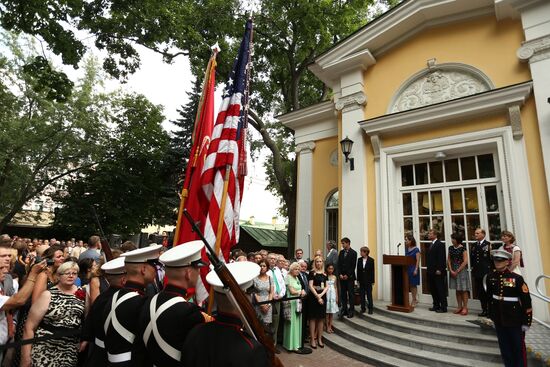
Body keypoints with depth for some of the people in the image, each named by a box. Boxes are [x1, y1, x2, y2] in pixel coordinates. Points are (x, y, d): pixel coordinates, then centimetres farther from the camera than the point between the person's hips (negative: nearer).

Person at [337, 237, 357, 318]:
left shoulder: (353, 253, -5)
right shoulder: (341, 252, 10)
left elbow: (353, 266, -9)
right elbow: (339, 264, 9)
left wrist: (347, 275, -12)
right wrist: (340, 274, -2)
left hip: (350, 277, -5)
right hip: (342, 276, 5)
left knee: (351, 293, 0)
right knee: (343, 293, 6)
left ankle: (351, 310, 7)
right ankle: (344, 310, 13)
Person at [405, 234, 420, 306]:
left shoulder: (416, 249, -9)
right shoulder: (407, 249, 9)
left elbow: (418, 261, -12)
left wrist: (416, 270, -18)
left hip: (413, 268, -6)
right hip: (407, 268, 6)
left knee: (413, 284, 2)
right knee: (410, 285, 9)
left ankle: (414, 300, 13)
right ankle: (415, 299, 20)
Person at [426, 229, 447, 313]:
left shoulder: (440, 244, -9)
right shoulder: (431, 245, 17)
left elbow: (442, 258, -16)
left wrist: (439, 270, -19)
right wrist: (428, 268, 12)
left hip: (438, 272, -8)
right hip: (430, 271, 8)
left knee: (441, 290, 0)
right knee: (433, 289, 12)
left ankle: (443, 307, 7)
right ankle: (436, 306, 21)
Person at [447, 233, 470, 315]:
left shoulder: (462, 248, -9)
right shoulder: (451, 248, 6)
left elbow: (465, 261, -12)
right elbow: (448, 260, 7)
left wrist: (457, 271, -12)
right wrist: (451, 270, -4)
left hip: (461, 270, -5)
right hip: (453, 271, 5)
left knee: (463, 289, 1)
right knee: (457, 290, 11)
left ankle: (465, 308, 9)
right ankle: (459, 307, 19)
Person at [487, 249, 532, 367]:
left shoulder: (517, 278, -16)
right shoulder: (491, 277, -5)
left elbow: (526, 301, -12)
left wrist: (526, 322, -10)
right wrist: (491, 316, 11)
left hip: (515, 320, -3)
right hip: (499, 320, 3)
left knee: (518, 347, 14)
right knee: (505, 348, 17)